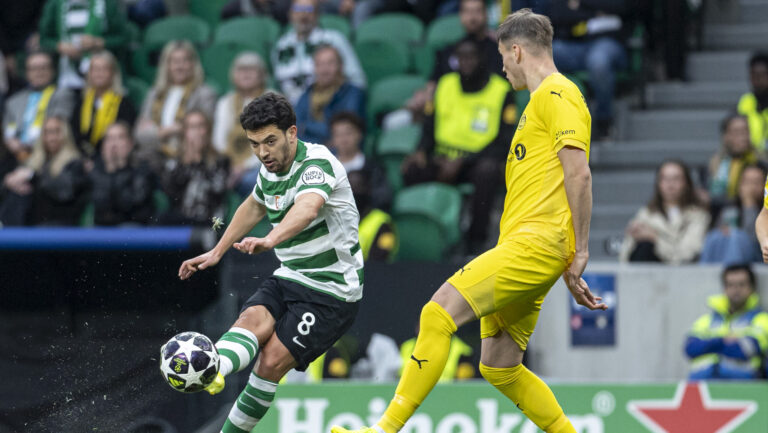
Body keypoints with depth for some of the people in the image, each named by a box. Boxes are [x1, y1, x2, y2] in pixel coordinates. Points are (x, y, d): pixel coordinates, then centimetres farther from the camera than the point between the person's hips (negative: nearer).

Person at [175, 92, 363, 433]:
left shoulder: (317, 164, -22)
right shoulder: (271, 169, 5)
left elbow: (307, 208, -45)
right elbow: (255, 207, 30)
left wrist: (270, 240, -64)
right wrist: (216, 252, 32)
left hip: (331, 291, -7)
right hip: (288, 278, 7)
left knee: (272, 361, -18)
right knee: (251, 321, -24)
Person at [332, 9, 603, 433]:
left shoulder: (556, 94, -6)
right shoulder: (542, 100, 27)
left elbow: (578, 174, -15)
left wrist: (579, 252, -17)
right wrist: (568, 268, 24)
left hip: (535, 243, -10)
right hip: (521, 245, 10)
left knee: (439, 313, -19)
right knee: (498, 367, 9)